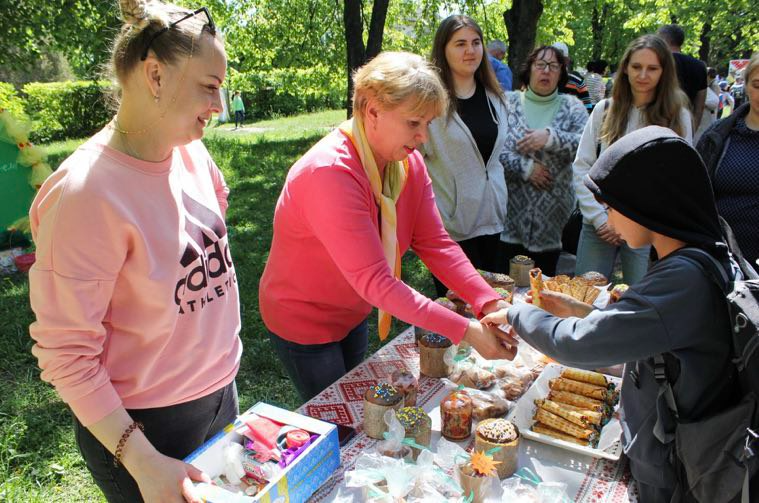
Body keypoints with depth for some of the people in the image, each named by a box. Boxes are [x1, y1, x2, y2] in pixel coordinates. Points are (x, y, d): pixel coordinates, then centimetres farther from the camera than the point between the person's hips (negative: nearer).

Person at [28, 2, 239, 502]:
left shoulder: (191, 152, -4)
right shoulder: (86, 193, -24)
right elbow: (65, 354, -19)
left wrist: (221, 365, 12)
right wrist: (140, 460, -21)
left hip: (220, 392, 7)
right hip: (144, 424, -6)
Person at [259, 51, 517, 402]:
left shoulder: (409, 163, -9)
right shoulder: (330, 172, -34)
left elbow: (436, 244, -12)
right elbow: (374, 281, -36)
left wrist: (489, 303, -26)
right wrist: (465, 331, -37)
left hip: (352, 314, 7)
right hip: (303, 322, -7)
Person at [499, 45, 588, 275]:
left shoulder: (571, 107, 9)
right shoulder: (508, 102, 6)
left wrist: (551, 137, -20)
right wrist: (525, 167, -13)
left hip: (552, 216, 1)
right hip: (510, 214, -1)